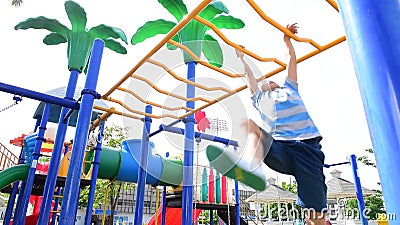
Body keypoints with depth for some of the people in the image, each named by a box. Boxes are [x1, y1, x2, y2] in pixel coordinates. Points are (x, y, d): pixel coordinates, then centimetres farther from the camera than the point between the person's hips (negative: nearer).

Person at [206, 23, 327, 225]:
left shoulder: (289, 88, 29)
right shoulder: (260, 99, 30)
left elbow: (292, 59, 35)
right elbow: (249, 75, 37)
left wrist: (287, 39, 46)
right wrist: (241, 57, 48)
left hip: (307, 146, 0)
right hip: (279, 147, 1)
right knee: (249, 124, -25)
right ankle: (249, 166, -52)